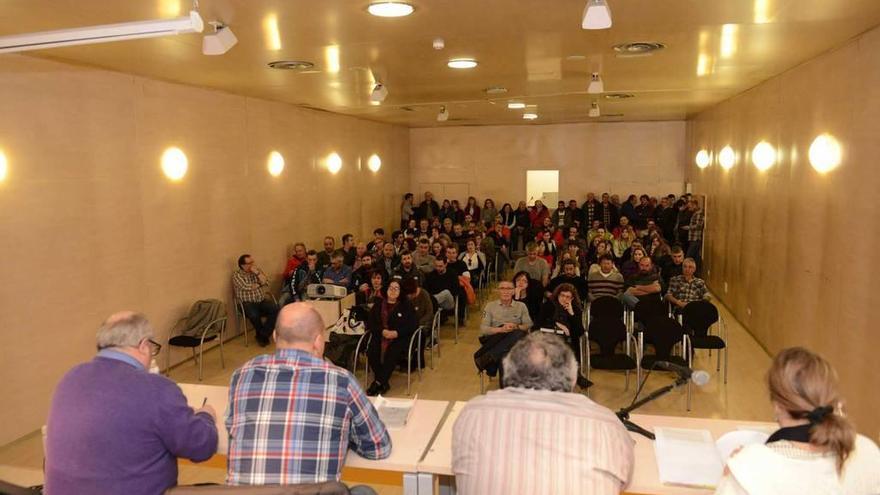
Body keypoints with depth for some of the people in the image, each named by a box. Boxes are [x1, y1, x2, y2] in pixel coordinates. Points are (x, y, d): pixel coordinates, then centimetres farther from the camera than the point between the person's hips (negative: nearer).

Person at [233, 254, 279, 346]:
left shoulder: (257, 271, 12)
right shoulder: (237, 275, -3)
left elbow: (266, 283, -1)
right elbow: (246, 287, -15)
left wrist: (257, 273, -12)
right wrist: (259, 284, 0)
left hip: (262, 301, 4)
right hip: (247, 303, -4)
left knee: (275, 309, -23)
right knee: (254, 315, -35)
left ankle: (263, 335, -13)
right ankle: (262, 335, -6)